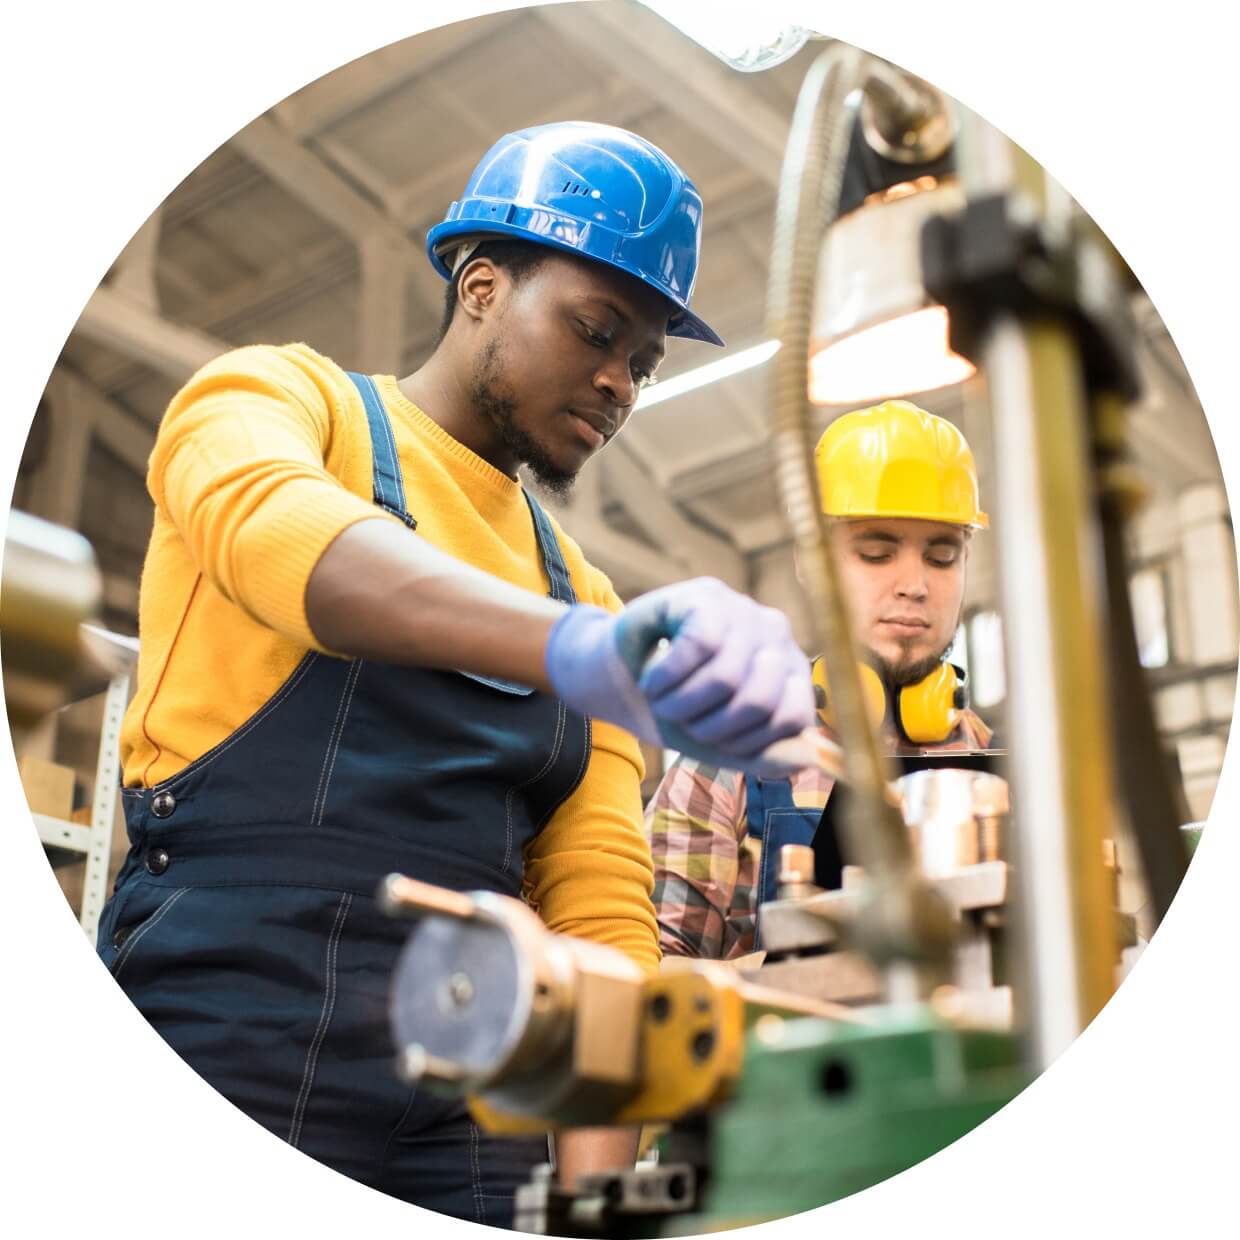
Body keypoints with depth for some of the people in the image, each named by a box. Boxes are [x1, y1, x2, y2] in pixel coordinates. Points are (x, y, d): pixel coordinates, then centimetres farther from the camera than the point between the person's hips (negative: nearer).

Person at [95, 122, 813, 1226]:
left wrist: (595, 1191, -7)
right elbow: (273, 529, -21)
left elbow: (603, 910, 8)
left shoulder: (583, 595, 18)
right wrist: (582, 649, -39)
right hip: (220, 1039, -4)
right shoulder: (277, 395, 5)